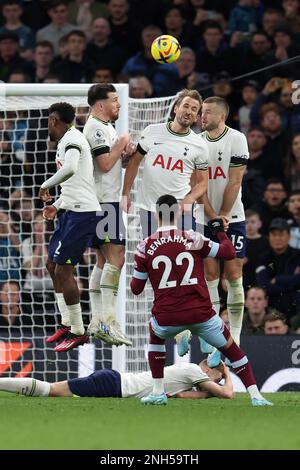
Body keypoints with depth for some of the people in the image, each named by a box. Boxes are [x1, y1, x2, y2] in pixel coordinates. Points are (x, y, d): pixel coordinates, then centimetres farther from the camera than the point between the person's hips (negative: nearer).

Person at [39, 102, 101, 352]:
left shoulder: (71, 138, -13)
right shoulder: (68, 140, 19)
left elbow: (70, 169, -33)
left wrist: (46, 185, -20)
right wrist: (57, 205, 32)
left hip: (82, 213, -11)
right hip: (74, 210, 11)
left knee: (63, 270, -8)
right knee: (52, 264, 18)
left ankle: (78, 332, -2)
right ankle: (67, 324, 26)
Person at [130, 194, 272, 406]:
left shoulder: (145, 247, 0)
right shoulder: (193, 238, -2)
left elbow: (136, 289, 6)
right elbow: (229, 253, 3)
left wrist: (134, 275, 28)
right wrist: (221, 231, 21)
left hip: (167, 318, 1)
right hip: (201, 315, -1)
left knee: (156, 335, 34)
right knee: (230, 347, 17)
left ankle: (158, 393, 27)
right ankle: (256, 396, 7)